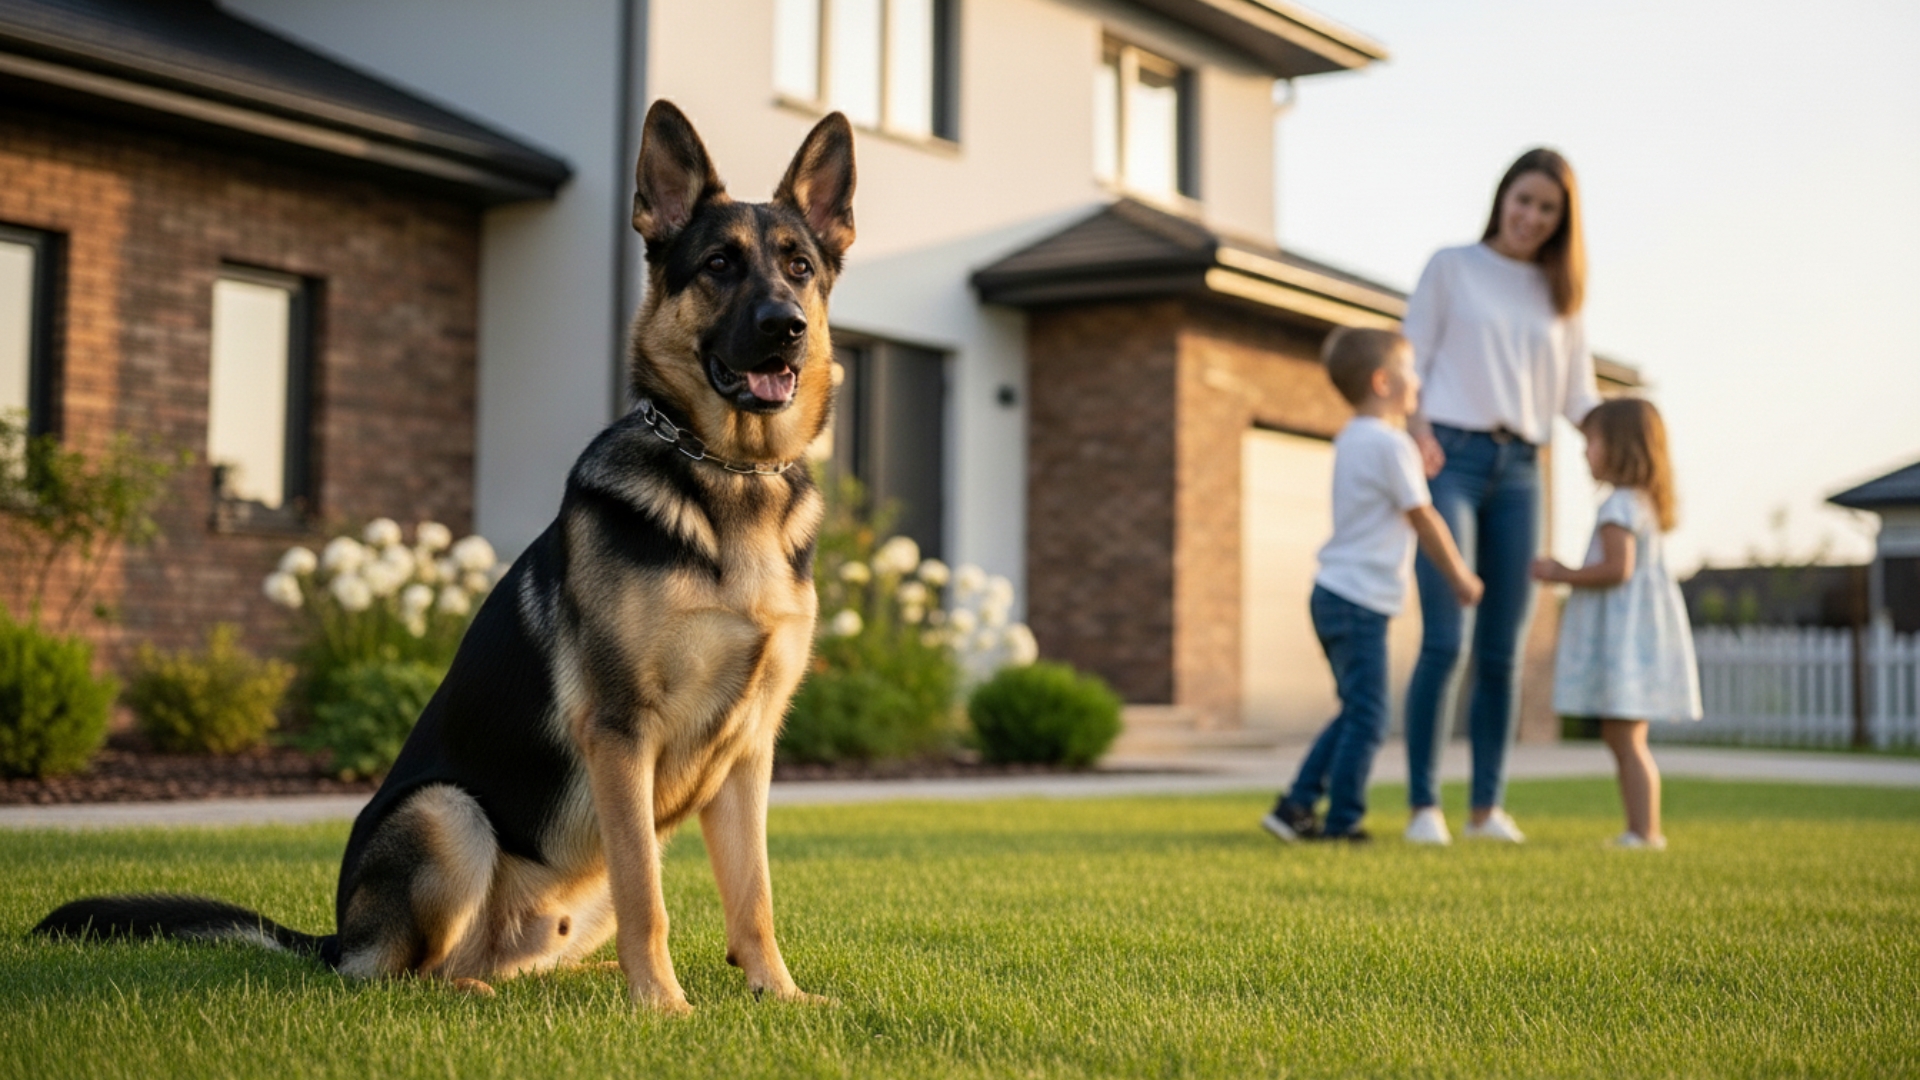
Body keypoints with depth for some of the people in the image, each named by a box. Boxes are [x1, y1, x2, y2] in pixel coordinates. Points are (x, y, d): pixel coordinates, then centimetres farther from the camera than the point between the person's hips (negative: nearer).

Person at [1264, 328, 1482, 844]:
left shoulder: (1351, 439, 14)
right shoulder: (1391, 444, -14)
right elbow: (1424, 520, -9)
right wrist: (1461, 577, 1)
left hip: (1333, 594, 10)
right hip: (1360, 602, -10)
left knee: (1355, 713, 17)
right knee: (1366, 718, -3)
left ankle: (1297, 805, 16)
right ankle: (1342, 821, 2)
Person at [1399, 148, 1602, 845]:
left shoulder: (1559, 294, 17)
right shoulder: (1452, 267, 8)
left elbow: (1576, 396, 15)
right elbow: (1413, 358, 4)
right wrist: (1418, 429, -14)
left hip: (1518, 469, 4)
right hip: (1450, 456, -4)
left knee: (1502, 651, 3)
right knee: (1445, 642, -13)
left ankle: (1488, 807, 9)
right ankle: (1423, 806, -9)